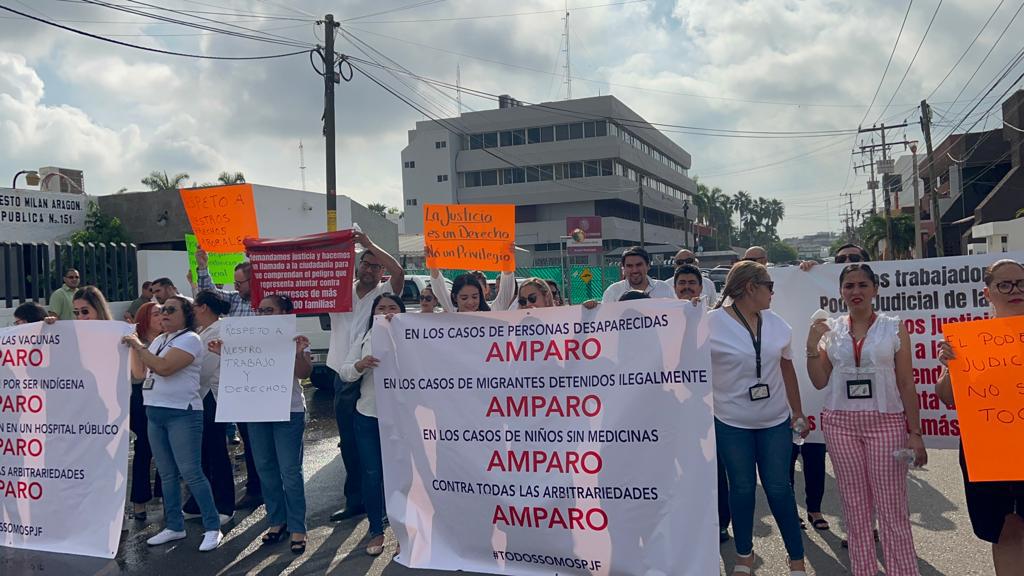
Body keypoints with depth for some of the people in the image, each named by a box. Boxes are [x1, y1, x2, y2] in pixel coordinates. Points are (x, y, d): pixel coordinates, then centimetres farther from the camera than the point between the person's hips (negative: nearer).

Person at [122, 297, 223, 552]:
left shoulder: (190, 339, -10)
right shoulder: (158, 340, 16)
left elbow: (164, 367, -22)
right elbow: (139, 373, 14)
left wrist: (139, 346, -16)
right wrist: (133, 345, 5)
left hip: (182, 414, -8)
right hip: (155, 413, 8)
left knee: (191, 473, -8)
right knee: (167, 474, 12)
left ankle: (213, 528, -1)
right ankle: (174, 526, 22)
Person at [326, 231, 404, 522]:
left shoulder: (384, 293, 0)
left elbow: (399, 272, -18)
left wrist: (369, 244, -15)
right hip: (343, 379, 5)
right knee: (348, 443, 12)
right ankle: (354, 500, 25)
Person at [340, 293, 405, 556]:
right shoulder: (364, 338, 9)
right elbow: (345, 373, 4)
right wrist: (360, 364, -19)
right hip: (368, 416, 3)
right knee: (372, 474, 8)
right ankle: (376, 530, 23)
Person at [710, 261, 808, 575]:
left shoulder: (777, 324, 4)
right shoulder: (711, 324, -11)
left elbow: (787, 369, 12)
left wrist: (797, 411, 13)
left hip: (776, 421, 3)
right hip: (732, 423, -3)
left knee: (779, 488, 8)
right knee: (742, 488, 9)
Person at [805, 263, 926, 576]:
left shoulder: (894, 327, 1)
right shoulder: (829, 330, 6)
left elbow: (906, 383, 0)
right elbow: (820, 381, 6)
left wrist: (915, 432, -4)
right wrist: (812, 346, -6)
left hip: (886, 422, -2)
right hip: (841, 424, 2)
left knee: (892, 509, -3)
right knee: (855, 508, 9)